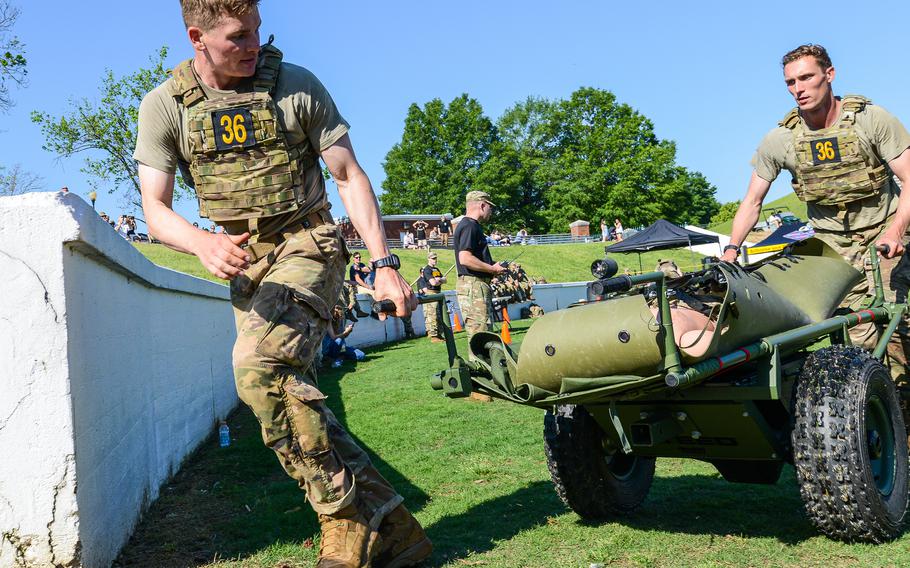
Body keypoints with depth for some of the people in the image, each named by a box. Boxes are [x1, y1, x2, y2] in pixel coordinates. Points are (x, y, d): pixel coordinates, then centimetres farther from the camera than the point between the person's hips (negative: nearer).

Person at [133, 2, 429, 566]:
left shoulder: (295, 85, -7)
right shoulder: (164, 106, -3)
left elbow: (350, 176, -3)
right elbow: (155, 211, -6)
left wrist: (385, 264, -11)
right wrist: (204, 243, -29)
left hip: (307, 245, -4)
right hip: (244, 260, 4)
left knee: (261, 367, -28)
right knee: (288, 392, 1)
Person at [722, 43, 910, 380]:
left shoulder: (872, 119, -11)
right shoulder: (779, 140, -6)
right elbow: (752, 202, 2)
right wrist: (731, 249, -10)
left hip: (883, 234, -1)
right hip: (833, 244, 1)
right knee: (860, 333, -13)